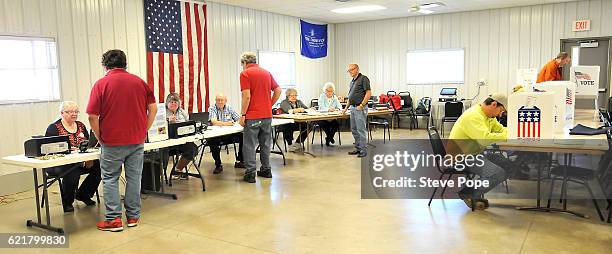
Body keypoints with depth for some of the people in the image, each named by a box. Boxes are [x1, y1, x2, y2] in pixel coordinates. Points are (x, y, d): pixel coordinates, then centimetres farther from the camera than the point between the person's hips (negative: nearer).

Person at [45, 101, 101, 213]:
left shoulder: (81, 126, 14)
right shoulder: (54, 128, -2)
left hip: (80, 162, 6)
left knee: (98, 166, -19)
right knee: (73, 171, -36)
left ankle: (83, 194, 3)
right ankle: (67, 203, -11)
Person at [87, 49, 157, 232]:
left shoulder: (101, 84, -6)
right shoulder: (139, 81, 4)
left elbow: (92, 117, -10)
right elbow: (153, 108, 3)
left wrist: (100, 138, 3)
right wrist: (144, 130, 9)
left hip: (112, 141, -3)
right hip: (137, 141, 3)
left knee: (110, 179, 9)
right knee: (134, 177, 10)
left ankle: (113, 219, 9)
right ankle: (133, 216, 18)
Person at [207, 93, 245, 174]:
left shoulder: (229, 109, 11)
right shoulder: (212, 109, -2)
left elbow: (240, 119, 6)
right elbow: (214, 122, -20)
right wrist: (225, 123, -36)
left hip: (229, 134, 4)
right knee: (212, 141, -36)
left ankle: (239, 161, 0)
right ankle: (218, 165, -17)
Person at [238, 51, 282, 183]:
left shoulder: (245, 74, -7)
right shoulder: (266, 73, 12)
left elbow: (246, 96, -15)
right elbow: (278, 90, 10)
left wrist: (242, 115, -9)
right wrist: (269, 105, 15)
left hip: (252, 116, -6)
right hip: (267, 114, 6)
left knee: (249, 145, 1)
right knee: (265, 144, 14)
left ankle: (250, 173, 2)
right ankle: (266, 170, 21)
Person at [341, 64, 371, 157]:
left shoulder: (363, 79, -8)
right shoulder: (352, 81, 18)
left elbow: (368, 93, -14)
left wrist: (361, 105, -18)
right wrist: (346, 108, 19)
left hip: (360, 108, -9)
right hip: (352, 108, 9)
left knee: (361, 130, -7)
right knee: (354, 130, 12)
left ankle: (363, 150, -1)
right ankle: (358, 148, 20)